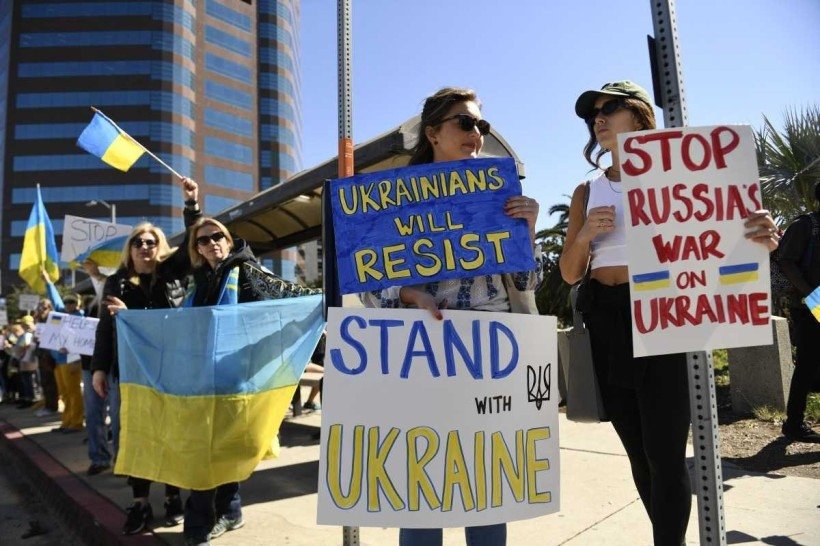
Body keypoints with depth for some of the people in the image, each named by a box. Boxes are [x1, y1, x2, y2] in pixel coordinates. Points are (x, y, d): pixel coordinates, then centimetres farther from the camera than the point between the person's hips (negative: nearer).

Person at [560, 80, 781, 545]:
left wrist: (755, 240, -23)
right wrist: (585, 234, -11)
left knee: (665, 455, -4)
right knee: (640, 454, 15)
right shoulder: (586, 193, 11)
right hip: (606, 325, 4)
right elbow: (570, 274, 8)